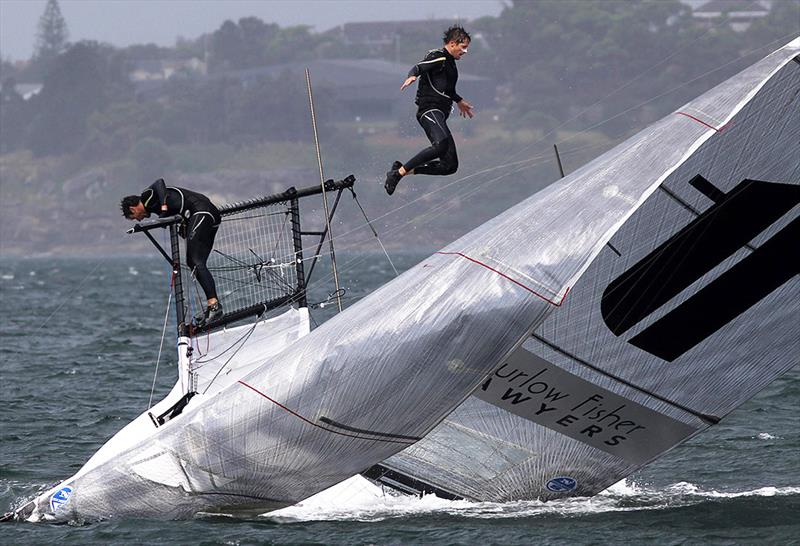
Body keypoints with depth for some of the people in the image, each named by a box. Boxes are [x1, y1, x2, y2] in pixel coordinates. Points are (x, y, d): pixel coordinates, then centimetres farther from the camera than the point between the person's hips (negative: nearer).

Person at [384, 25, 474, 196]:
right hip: (429, 110, -10)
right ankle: (399, 172, -30)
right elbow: (418, 67, -23)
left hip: (439, 114, 10)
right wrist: (412, 76, -46)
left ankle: (407, 170, 5)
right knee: (441, 143, -36)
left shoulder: (449, 62, 25)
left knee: (450, 165, -1)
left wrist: (459, 101, 58)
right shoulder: (438, 57, -4)